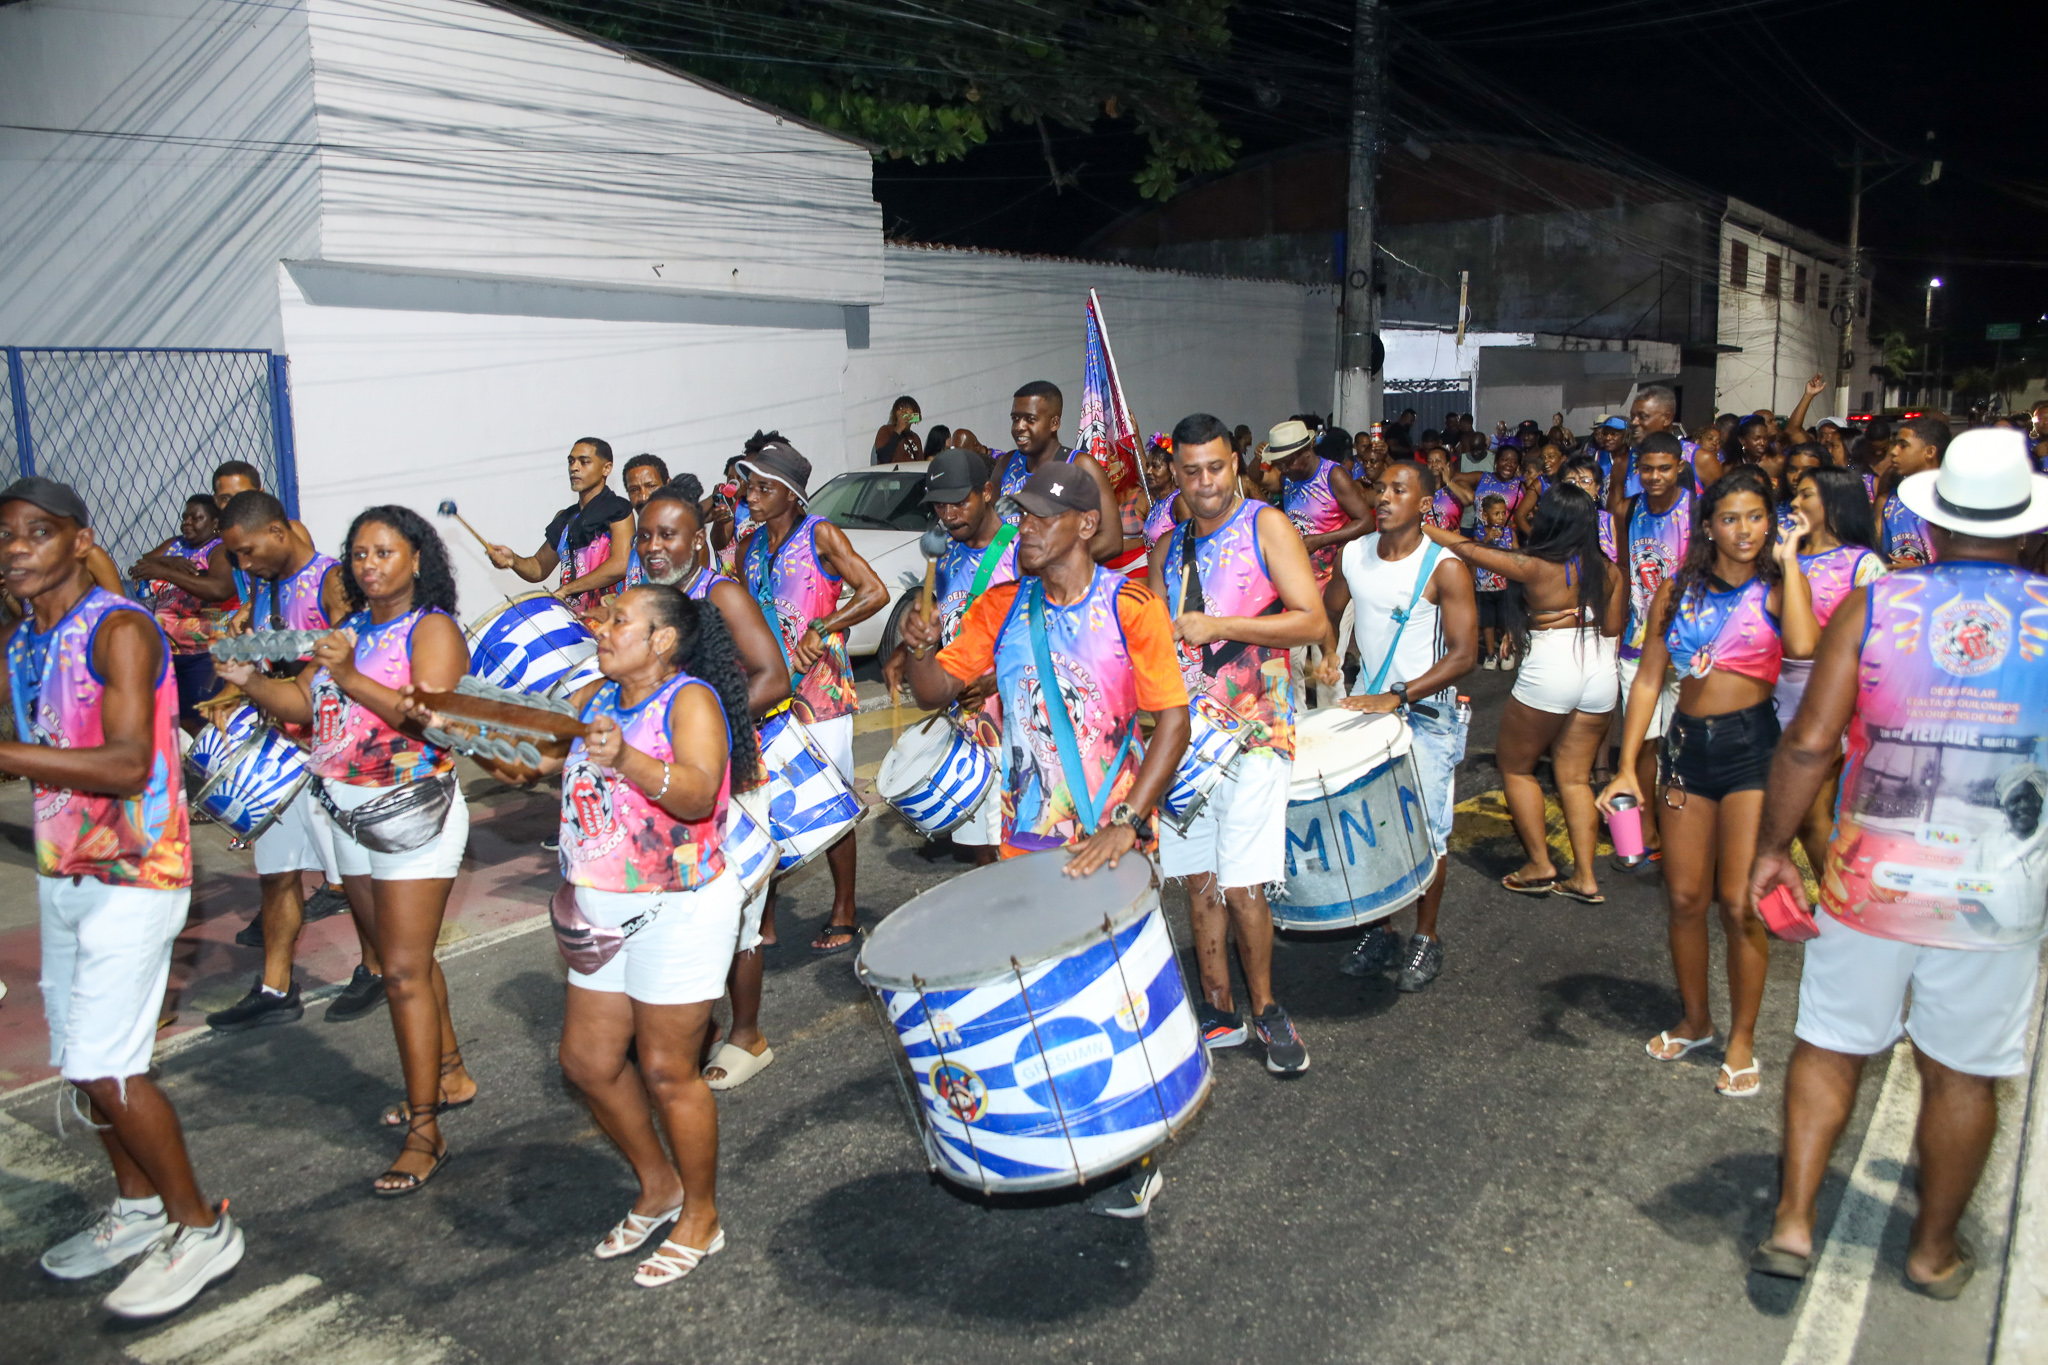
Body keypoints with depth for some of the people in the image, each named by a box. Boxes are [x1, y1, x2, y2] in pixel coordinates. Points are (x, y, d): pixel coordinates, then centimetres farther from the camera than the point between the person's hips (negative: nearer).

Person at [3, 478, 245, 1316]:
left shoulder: (119, 630, -15)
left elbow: (126, 766, -25)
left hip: (132, 877, -8)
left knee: (104, 1066, -8)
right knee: (80, 1060, 14)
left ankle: (200, 1229, 7)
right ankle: (139, 1208, 31)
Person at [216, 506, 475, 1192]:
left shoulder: (432, 628, -9)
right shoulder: (349, 629, 14)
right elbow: (303, 704, 8)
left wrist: (351, 678, -29)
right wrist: (247, 680, -8)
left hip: (413, 813, -8)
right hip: (352, 815, 8)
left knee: (405, 970, -7)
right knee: (404, 953, 17)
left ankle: (424, 1131, 0)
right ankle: (448, 1073, 35)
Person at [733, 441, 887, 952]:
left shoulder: (821, 535, -6)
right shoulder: (749, 546, 12)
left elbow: (875, 593, -14)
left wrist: (818, 631, -20)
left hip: (820, 690, -5)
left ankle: (843, 915, 14)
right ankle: (763, 919, 13)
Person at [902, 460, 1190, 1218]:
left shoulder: (1130, 608, -10)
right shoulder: (1001, 608, 3)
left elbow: (1173, 719, -13)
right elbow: (936, 690, 3)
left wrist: (1129, 823, -23)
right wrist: (923, 649, -20)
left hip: (1111, 837, -4)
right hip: (1026, 837, 4)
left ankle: (1137, 1156, 20)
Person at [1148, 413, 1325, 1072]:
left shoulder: (1266, 526, -2)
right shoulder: (1168, 548, 13)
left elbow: (1313, 621, -11)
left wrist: (1217, 626, -16)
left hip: (1254, 731, -5)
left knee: (1241, 886, -8)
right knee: (1199, 880, 7)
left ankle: (1265, 1010, 12)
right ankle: (1219, 1011, 20)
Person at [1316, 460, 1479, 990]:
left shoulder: (1444, 569, -15)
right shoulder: (1355, 554, 1)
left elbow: (1464, 654, -19)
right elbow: (1328, 610, 20)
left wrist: (1397, 697, -25)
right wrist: (1327, 655, 3)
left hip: (1427, 714, -4)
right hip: (1365, 705, 5)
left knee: (1426, 831, 3)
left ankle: (1425, 939, 20)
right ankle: (1380, 931, 25)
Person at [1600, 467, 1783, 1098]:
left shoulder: (1776, 591, -2)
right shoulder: (1677, 593, 7)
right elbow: (1648, 680, 7)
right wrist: (1626, 767, 1)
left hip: (1752, 744, -3)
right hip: (1688, 743, 4)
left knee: (1738, 902, -5)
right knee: (1684, 898, 9)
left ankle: (1742, 1039, 13)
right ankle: (1695, 1020, 29)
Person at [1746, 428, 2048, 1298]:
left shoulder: (1871, 608, -8)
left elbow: (1809, 743, -13)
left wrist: (1773, 847, -3)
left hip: (1870, 878, 0)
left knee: (1829, 1048, 15)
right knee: (1961, 1072, 15)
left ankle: (1793, 1223, 15)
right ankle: (1934, 1251, 31)